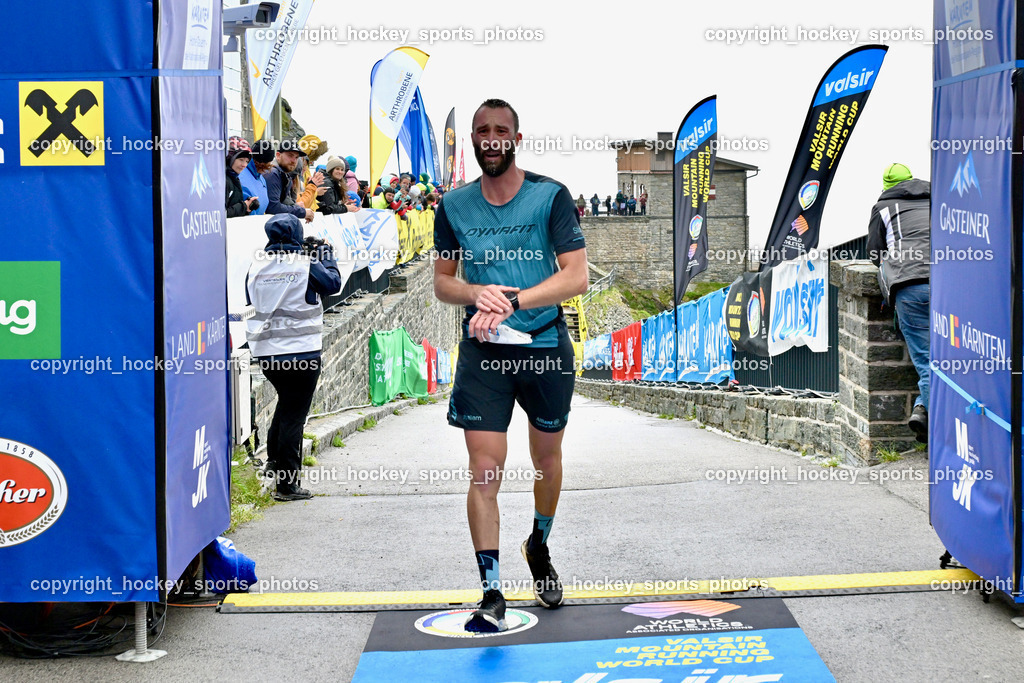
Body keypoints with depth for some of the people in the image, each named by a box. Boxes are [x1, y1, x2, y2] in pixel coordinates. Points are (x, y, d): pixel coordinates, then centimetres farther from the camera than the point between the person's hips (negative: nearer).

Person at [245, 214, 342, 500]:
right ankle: (286, 484, 1)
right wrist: (326, 255, 21)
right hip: (301, 351, -5)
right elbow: (333, 284, 6)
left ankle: (274, 461, 28)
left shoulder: (257, 266, 2)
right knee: (294, 413, 0)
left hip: (265, 351, 5)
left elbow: (250, 300, 16)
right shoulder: (306, 263, -9)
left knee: (287, 402, 28)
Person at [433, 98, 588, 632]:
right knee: (484, 470, -8)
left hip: (546, 345, 0)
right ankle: (491, 594, -5)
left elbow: (576, 276, -11)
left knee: (546, 456, 16)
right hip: (481, 349, 1)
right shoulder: (454, 205, 3)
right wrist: (477, 293, -13)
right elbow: (441, 282, 10)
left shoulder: (551, 196, -5)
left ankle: (539, 547, 43)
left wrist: (510, 301, -21)